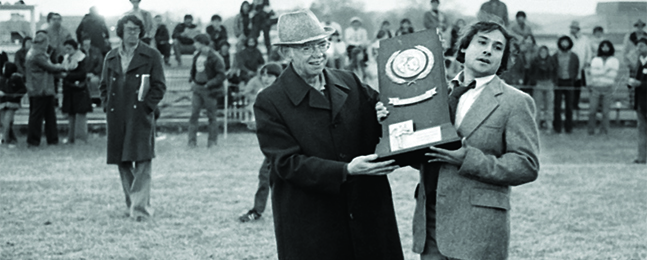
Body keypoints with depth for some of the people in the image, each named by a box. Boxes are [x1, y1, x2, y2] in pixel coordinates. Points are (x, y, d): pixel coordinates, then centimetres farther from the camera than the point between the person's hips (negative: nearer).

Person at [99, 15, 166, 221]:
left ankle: (141, 208, -13)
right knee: (123, 163, 8)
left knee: (142, 161, -12)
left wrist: (148, 106, -9)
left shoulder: (151, 56, 2)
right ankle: (131, 203, 19)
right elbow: (104, 86, 18)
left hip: (140, 116, -4)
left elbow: (159, 86, 1)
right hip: (116, 118, 4)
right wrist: (107, 106, 5)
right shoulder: (111, 58, 13)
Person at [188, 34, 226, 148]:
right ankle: (192, 141, 1)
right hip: (197, 89, 6)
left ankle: (212, 141, 13)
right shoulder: (197, 55, 8)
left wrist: (209, 84, -19)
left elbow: (221, 75, -13)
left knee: (211, 116, 4)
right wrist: (192, 80, 8)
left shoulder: (215, 57, -13)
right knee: (194, 114, -1)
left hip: (209, 91, -6)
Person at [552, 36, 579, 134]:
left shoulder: (574, 57, 6)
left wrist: (573, 80, 3)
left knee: (569, 106, 2)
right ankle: (557, 127, 4)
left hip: (569, 83, 1)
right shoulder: (555, 56, 3)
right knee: (557, 106, -1)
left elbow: (577, 70, 11)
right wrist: (554, 80, -2)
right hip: (558, 83, -1)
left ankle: (568, 127, 9)